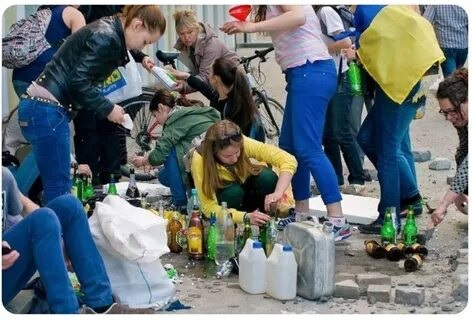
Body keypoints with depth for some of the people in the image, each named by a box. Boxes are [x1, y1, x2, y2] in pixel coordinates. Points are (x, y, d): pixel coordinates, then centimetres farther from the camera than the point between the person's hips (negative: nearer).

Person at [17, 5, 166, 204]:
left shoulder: (107, 32, 15)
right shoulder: (106, 37, -15)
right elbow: (78, 81, -20)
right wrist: (108, 109, -10)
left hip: (43, 107, 10)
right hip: (46, 110, -10)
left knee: (56, 187, 14)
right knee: (59, 190, -7)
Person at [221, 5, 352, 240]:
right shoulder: (271, 7, 24)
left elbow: (298, 16, -25)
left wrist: (252, 27, -26)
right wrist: (242, 26, 7)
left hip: (311, 72, -11)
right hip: (303, 74, 11)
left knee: (309, 150, -14)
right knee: (289, 148, 13)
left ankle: (338, 222, -16)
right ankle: (301, 216, 19)